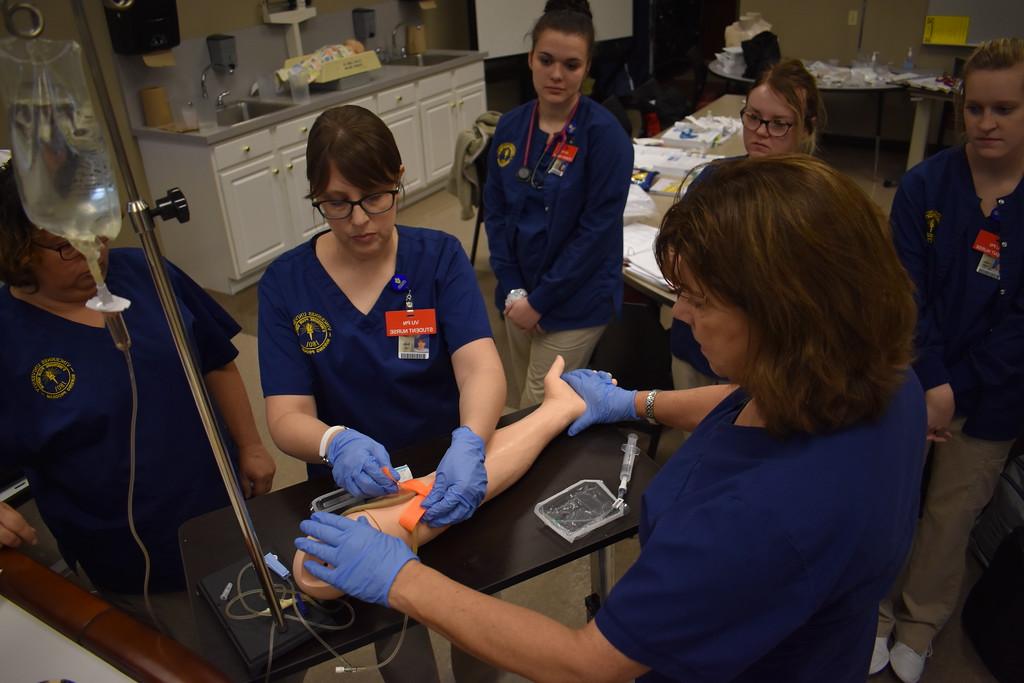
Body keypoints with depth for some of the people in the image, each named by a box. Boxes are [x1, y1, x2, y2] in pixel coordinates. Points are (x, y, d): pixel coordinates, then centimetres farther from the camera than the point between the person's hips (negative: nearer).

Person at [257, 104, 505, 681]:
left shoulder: (440, 257, -9)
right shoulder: (285, 283, -8)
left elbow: (481, 367, -22)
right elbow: (287, 418, -14)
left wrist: (469, 444, -43)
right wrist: (337, 443, -37)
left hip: (450, 479, 0)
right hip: (352, 490, 0)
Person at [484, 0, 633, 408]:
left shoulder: (605, 133, -15)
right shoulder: (510, 126, 1)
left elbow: (598, 229, -17)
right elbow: (494, 210, 3)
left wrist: (540, 300, -15)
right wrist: (512, 289, -7)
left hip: (576, 302, -5)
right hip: (519, 294, 6)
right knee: (523, 406, 19)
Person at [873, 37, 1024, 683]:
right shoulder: (924, 184, -7)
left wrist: (956, 391, -17)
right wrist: (928, 383, -20)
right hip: (910, 381, 0)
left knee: (953, 514, 15)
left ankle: (922, 622, 38)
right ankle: (877, 607, 35)